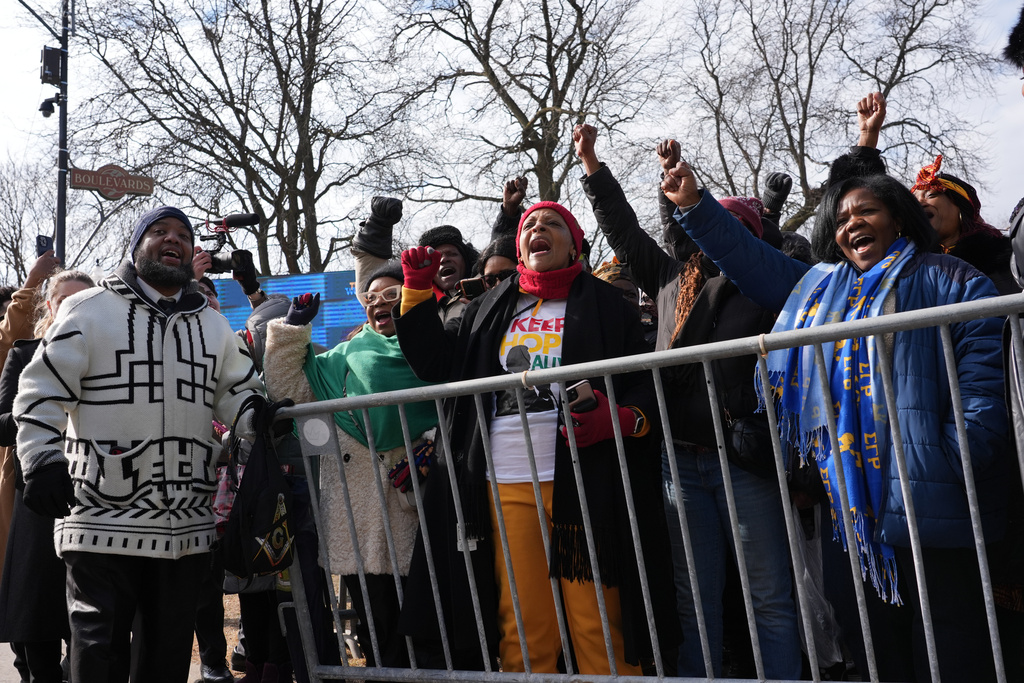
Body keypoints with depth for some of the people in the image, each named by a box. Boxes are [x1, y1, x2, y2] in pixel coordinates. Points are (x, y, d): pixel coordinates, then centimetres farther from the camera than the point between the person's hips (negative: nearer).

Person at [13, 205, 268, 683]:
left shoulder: (215, 326, 17)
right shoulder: (89, 310, 1)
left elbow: (238, 393, 20)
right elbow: (43, 390, -2)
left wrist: (256, 417, -2)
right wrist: (42, 461, -14)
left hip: (186, 526, 5)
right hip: (103, 520, -4)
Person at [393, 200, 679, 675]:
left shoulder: (605, 305, 10)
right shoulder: (491, 309, 21)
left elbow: (647, 383, 4)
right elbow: (435, 361, 19)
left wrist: (619, 418, -17)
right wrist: (418, 290, 11)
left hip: (582, 483, -3)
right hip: (506, 486, 3)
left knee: (599, 625, -4)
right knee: (523, 625, 6)